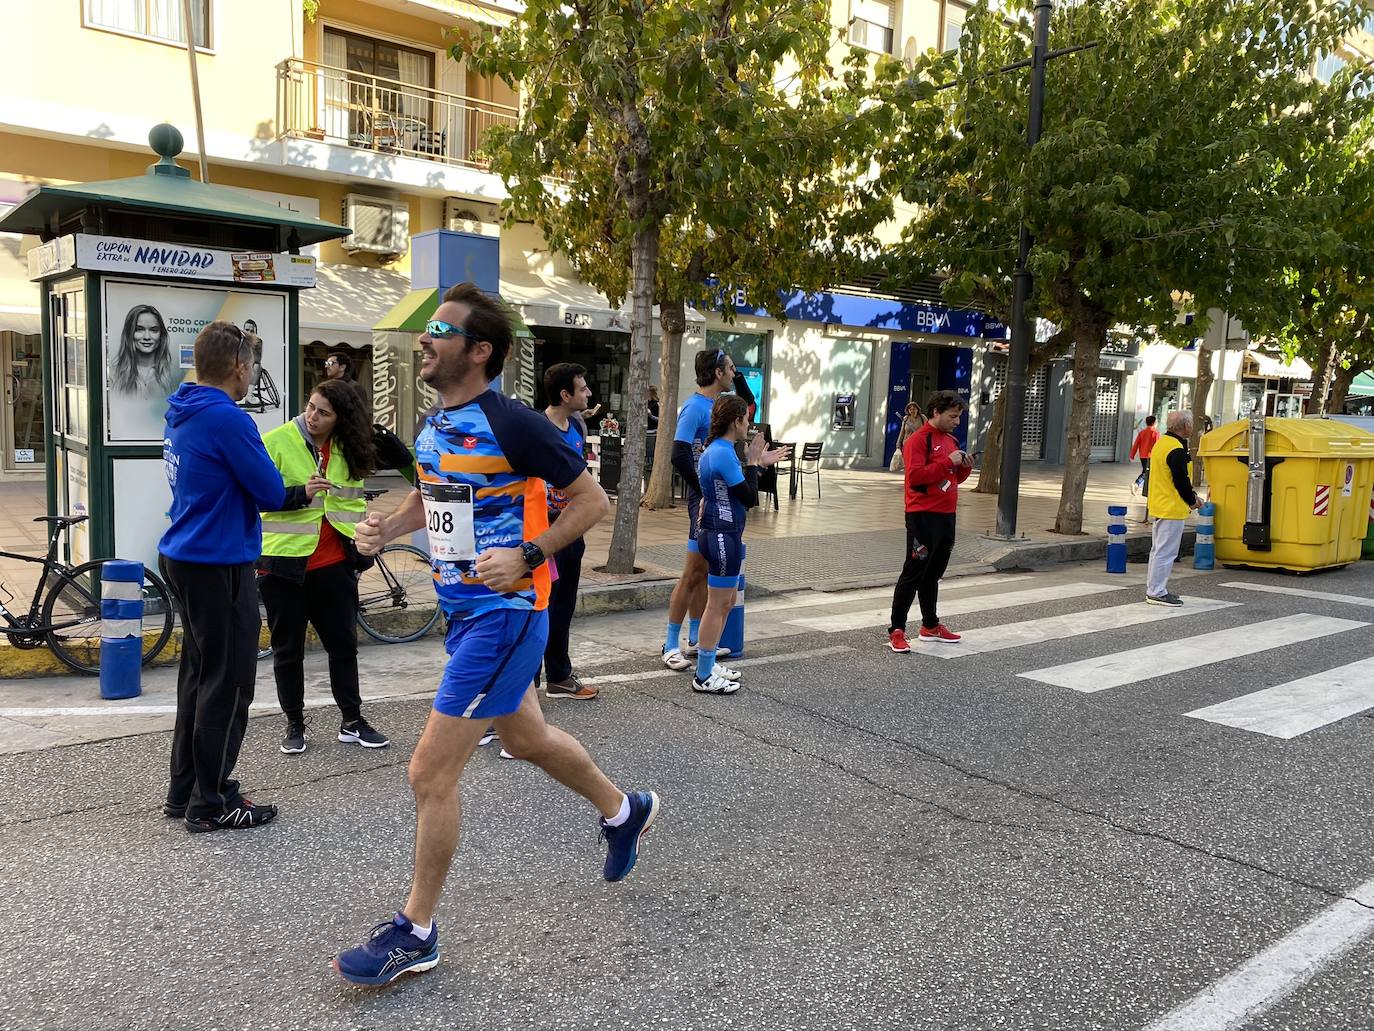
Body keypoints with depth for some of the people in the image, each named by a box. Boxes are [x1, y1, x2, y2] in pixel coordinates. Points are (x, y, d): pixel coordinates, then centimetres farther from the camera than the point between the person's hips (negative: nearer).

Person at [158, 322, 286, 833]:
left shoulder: (181, 415, 10)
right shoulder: (228, 419, -19)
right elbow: (271, 493, -18)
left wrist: (295, 491, 8)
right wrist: (291, 491, 6)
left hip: (183, 558, 10)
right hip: (219, 565, -9)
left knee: (199, 675, 18)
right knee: (227, 685, 1)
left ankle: (184, 791, 27)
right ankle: (211, 804, 10)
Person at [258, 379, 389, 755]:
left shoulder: (349, 451, 7)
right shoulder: (276, 441, -8)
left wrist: (361, 544, 13)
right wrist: (300, 494, -24)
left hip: (334, 565, 4)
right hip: (284, 563, -4)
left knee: (344, 643, 9)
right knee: (288, 649, 8)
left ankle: (351, 721, 21)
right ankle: (295, 725, 22)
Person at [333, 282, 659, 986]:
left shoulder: (511, 424, -18)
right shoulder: (433, 430, 7)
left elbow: (592, 500, -12)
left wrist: (527, 556, -22)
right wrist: (386, 527, 4)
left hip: (504, 613, -9)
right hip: (464, 610, 9)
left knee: (431, 772, -5)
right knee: (524, 737, 25)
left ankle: (415, 933, 14)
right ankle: (624, 810, 49)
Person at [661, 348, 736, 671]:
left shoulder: (718, 405, 12)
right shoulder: (694, 407, -15)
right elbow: (679, 456, -21)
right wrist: (706, 492, -16)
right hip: (705, 499, -9)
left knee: (705, 572, 14)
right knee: (693, 573, -5)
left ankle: (695, 639, 23)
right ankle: (671, 645, 2)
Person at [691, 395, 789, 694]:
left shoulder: (716, 450, 12)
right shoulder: (724, 453, -19)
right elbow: (750, 498, -17)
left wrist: (759, 464, 19)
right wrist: (752, 462, -7)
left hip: (717, 533, 10)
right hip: (723, 537, -10)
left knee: (726, 601, 19)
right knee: (717, 605, -2)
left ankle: (707, 664, 27)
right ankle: (704, 677, 6)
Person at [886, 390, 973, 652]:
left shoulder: (951, 440, 16)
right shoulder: (918, 439, -10)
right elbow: (915, 476, -21)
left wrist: (965, 466, 3)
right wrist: (948, 462, -21)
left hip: (946, 515, 8)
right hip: (923, 515, -8)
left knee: (933, 574, 17)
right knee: (913, 574, -7)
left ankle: (930, 626, 28)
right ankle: (896, 632, -4)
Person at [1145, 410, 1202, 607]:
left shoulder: (1161, 443, 11)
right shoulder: (1176, 450, -20)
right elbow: (1181, 480, -19)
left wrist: (1190, 494, 12)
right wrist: (1192, 500, -2)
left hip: (1159, 506, 10)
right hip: (1172, 509, -10)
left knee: (1158, 550, 16)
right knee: (1166, 552, -4)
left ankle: (1153, 589, 23)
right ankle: (1157, 593, -1)